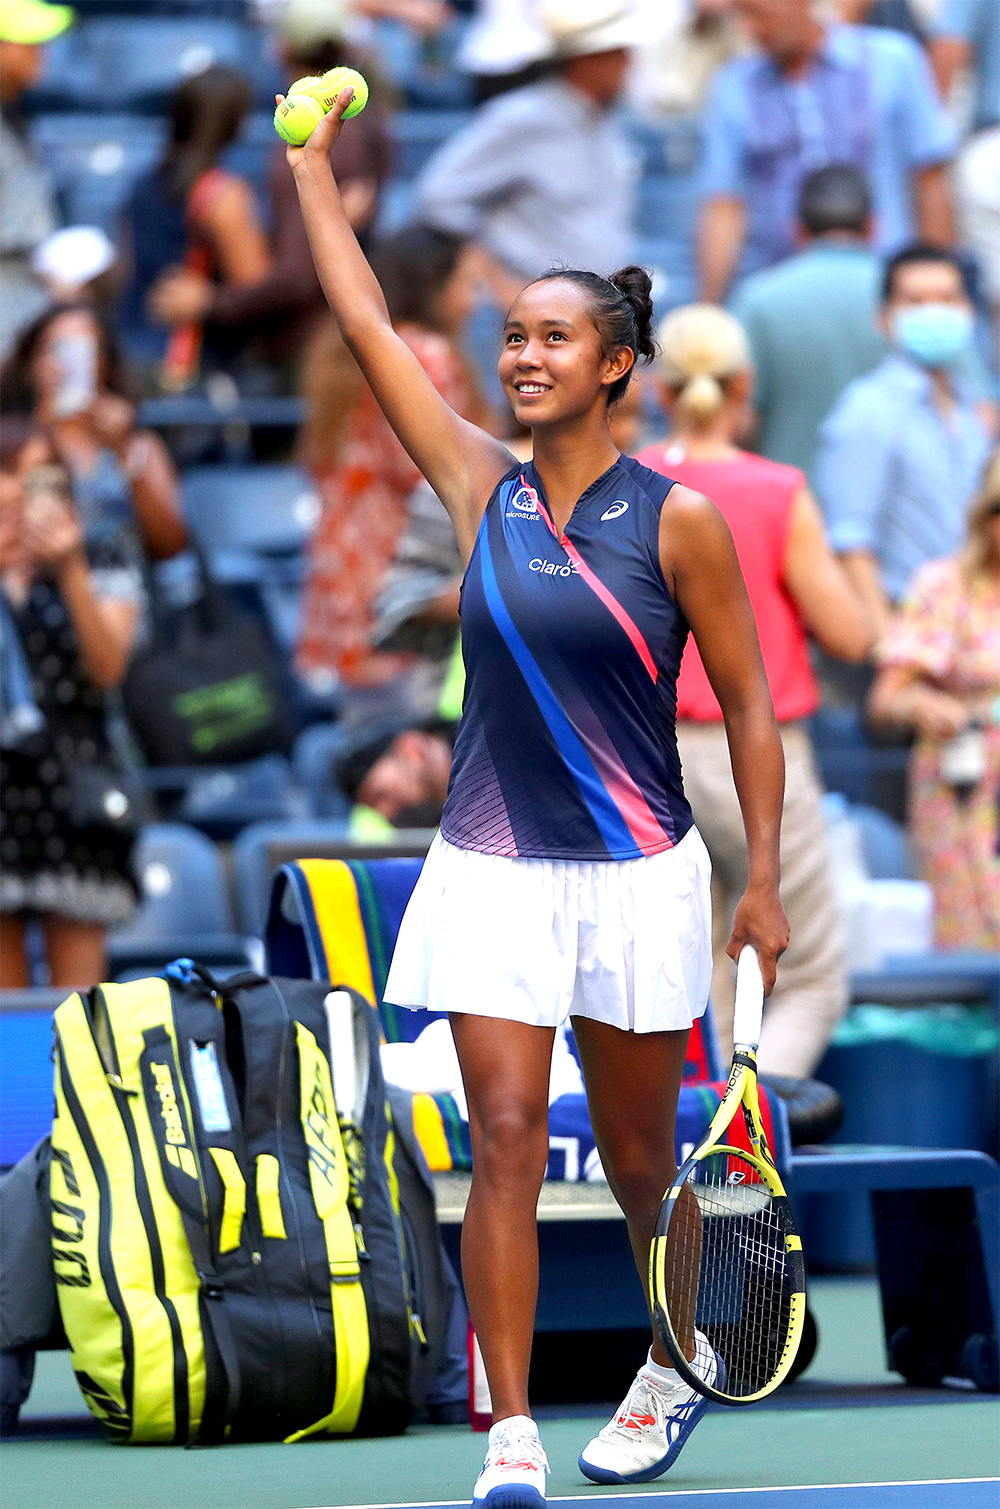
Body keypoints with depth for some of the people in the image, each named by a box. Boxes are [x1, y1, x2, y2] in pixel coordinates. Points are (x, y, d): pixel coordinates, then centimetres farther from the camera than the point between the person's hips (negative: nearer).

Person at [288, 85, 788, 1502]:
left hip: (635, 879, -2)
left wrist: (765, 880, -5)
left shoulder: (677, 521, -6)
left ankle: (681, 1360, 36)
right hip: (490, 870, 2)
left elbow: (747, 703, -1)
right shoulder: (482, 490, 3)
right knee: (506, 1139, -7)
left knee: (640, 1155, 10)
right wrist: (313, 168, 7)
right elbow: (368, 328, 6)